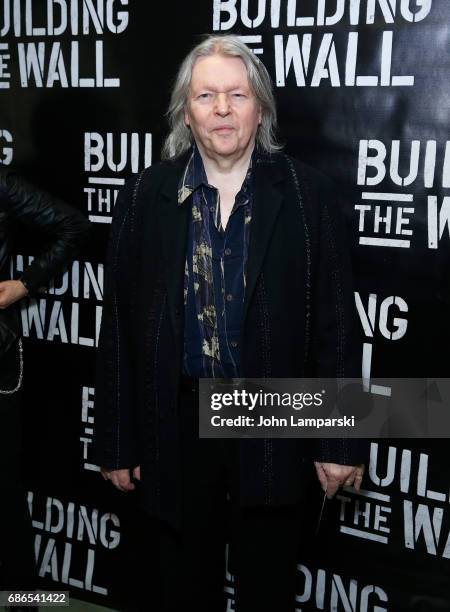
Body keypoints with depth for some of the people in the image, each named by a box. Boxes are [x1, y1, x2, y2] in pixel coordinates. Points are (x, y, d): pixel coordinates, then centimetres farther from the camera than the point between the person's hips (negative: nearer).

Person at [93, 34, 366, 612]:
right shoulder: (145, 196, -2)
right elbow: (119, 326, 1)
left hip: (273, 427, -1)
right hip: (178, 425, 1)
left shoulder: (306, 193, -5)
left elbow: (335, 321, -4)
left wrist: (341, 440, -4)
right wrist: (117, 441, 2)